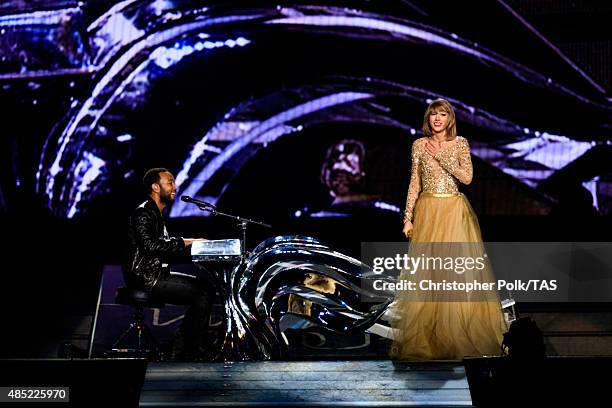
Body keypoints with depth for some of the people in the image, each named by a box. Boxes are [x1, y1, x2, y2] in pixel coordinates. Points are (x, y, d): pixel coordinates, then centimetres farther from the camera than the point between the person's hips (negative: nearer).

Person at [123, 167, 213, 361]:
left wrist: (194, 244, 5)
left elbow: (165, 246, 18)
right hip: (146, 278, -10)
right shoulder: (143, 213, -12)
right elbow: (150, 245, -27)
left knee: (206, 288, 6)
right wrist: (184, 243, -22)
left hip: (158, 274, 10)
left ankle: (181, 346, 5)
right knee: (202, 296, -15)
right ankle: (192, 353, -6)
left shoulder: (156, 213, 21)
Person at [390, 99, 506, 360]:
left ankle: (458, 332, 5)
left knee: (457, 268, -4)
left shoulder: (460, 143, 4)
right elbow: (415, 182, 6)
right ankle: (426, 335, 6)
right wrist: (408, 217, 0)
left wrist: (440, 156, -10)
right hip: (428, 211, 1)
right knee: (425, 271, -1)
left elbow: (467, 177, -6)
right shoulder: (419, 145, 6)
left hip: (455, 212, -1)